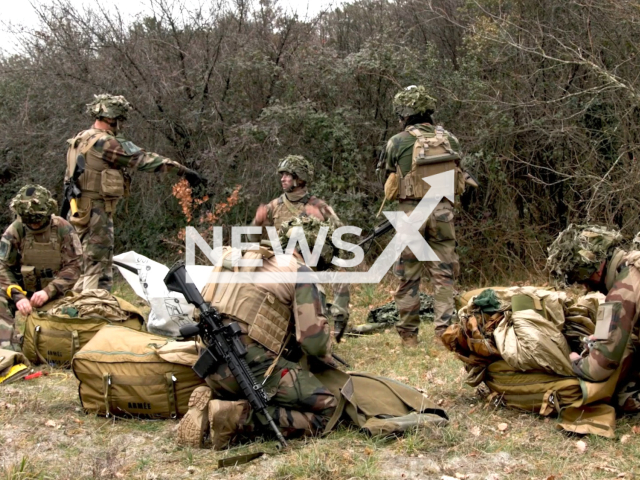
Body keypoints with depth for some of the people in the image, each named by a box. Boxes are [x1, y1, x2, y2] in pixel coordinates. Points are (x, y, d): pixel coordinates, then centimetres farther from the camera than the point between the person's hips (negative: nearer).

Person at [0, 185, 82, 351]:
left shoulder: (63, 229, -11)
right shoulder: (15, 231, -9)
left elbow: (73, 267, -13)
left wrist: (48, 292, -26)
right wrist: (17, 295, -29)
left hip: (55, 292, 1)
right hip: (23, 290, 0)